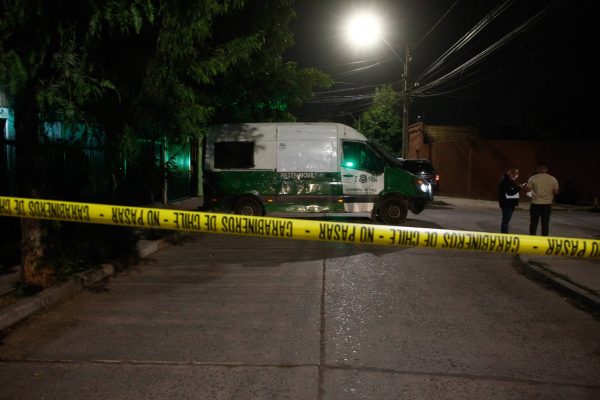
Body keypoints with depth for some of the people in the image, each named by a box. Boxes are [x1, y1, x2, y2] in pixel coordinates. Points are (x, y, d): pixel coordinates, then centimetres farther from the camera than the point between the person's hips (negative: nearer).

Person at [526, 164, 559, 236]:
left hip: (536, 204, -1)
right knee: (545, 224, 7)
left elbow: (528, 190, -5)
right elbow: (556, 191, 1)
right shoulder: (553, 179, 0)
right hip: (547, 204, 2)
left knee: (533, 223, 6)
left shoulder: (533, 178, -5)